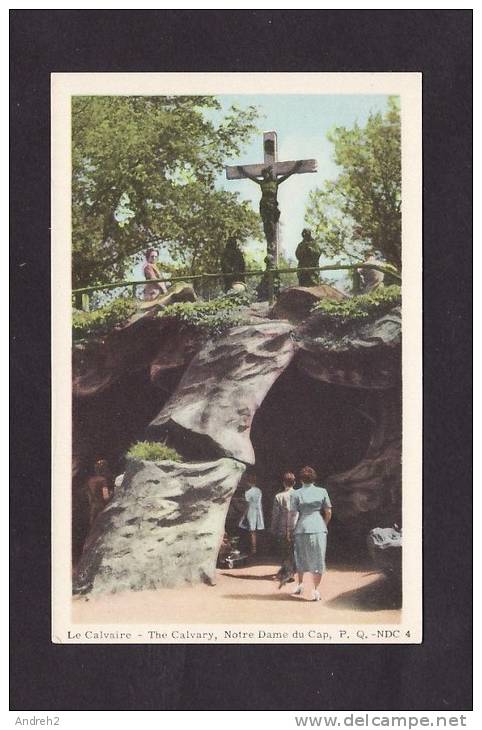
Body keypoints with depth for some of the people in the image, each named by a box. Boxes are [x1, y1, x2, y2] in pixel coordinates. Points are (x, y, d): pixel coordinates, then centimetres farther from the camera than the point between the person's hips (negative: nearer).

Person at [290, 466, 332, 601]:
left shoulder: (296, 494, -2)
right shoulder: (322, 491, 2)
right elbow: (328, 512, 4)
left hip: (302, 529, 0)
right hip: (319, 529, 1)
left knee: (301, 558, 19)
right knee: (317, 559, 6)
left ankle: (300, 584, 22)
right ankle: (315, 590, 3)